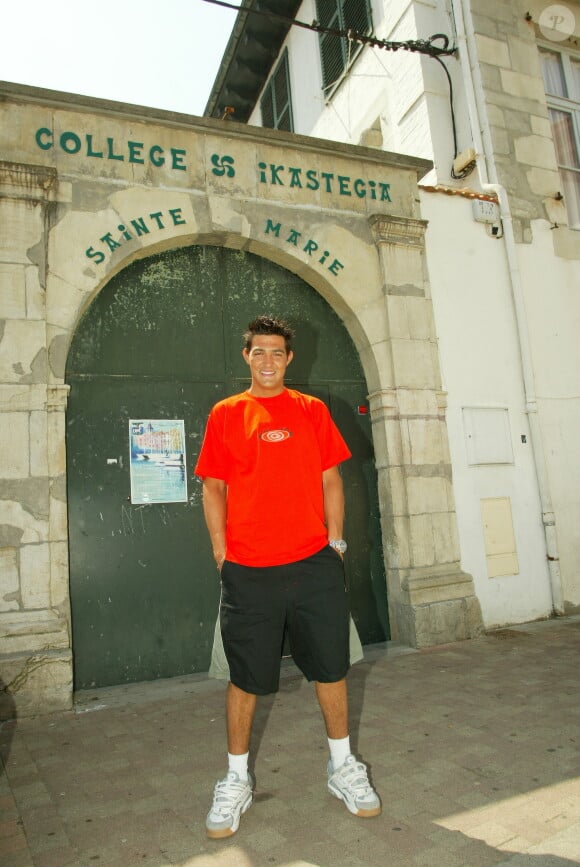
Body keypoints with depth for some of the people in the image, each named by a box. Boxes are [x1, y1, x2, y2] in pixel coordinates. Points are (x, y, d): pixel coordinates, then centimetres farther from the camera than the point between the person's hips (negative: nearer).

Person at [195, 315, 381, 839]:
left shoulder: (312, 411, 8)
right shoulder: (225, 415, 5)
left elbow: (330, 479, 8)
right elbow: (214, 486, 6)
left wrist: (334, 539, 3)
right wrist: (221, 550, 0)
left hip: (313, 563, 1)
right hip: (247, 570, -1)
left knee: (331, 666, 11)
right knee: (246, 676, 9)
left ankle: (343, 766, 33)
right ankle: (237, 780, 29)